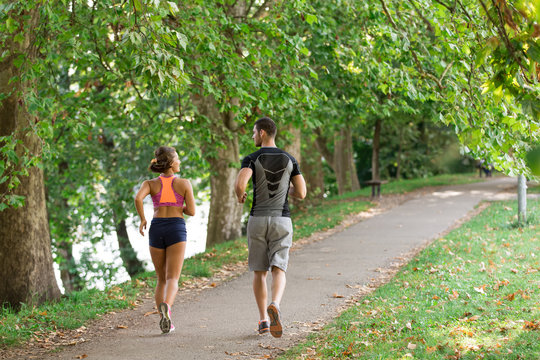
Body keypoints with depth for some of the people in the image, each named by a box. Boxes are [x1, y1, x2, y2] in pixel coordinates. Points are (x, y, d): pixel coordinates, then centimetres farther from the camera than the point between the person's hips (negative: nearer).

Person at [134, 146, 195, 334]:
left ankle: (164, 320, 5)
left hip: (156, 229, 3)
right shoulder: (184, 183, 3)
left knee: (161, 280, 16)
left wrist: (142, 219, -1)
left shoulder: (150, 183, 6)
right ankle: (166, 306, -41)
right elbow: (191, 211, 0)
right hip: (176, 228, -2)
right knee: (172, 279, -10)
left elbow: (138, 198, -14)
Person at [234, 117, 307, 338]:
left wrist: (240, 196, 2)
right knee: (278, 271, -5)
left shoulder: (252, 159, -5)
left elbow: (239, 184, -23)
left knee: (259, 272, 12)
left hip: (258, 220, -1)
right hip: (281, 220, 1)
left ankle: (263, 320, 12)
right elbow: (301, 193, 3)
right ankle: (274, 306, -34)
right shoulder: (289, 160, 5)